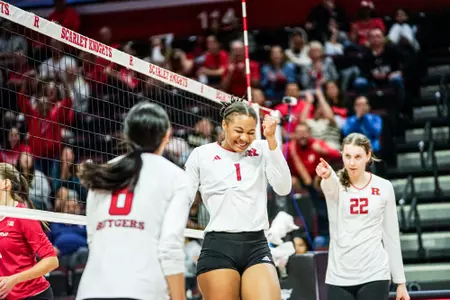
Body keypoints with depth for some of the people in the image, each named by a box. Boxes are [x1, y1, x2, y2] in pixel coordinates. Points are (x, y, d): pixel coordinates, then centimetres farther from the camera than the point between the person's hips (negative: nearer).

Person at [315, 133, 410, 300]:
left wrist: (400, 281, 7)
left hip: (374, 275, -1)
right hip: (339, 277, 1)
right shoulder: (336, 185, 0)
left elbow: (391, 236, 7)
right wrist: (327, 175, -53)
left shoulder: (383, 187, 2)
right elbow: (330, 185, -27)